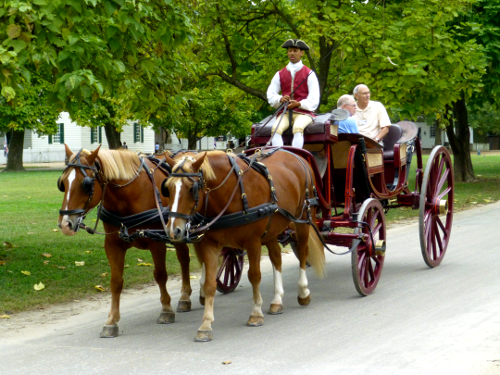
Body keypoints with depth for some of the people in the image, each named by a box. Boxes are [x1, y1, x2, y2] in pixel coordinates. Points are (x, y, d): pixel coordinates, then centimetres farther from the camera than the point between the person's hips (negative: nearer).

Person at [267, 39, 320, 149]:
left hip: (303, 112, -3)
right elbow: (270, 95, 13)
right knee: (276, 129, -30)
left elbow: (314, 100, 1)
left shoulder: (309, 74, 6)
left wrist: (299, 104, -16)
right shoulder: (280, 74, 15)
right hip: (285, 113, 3)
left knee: (298, 128, -36)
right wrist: (280, 99, -10)